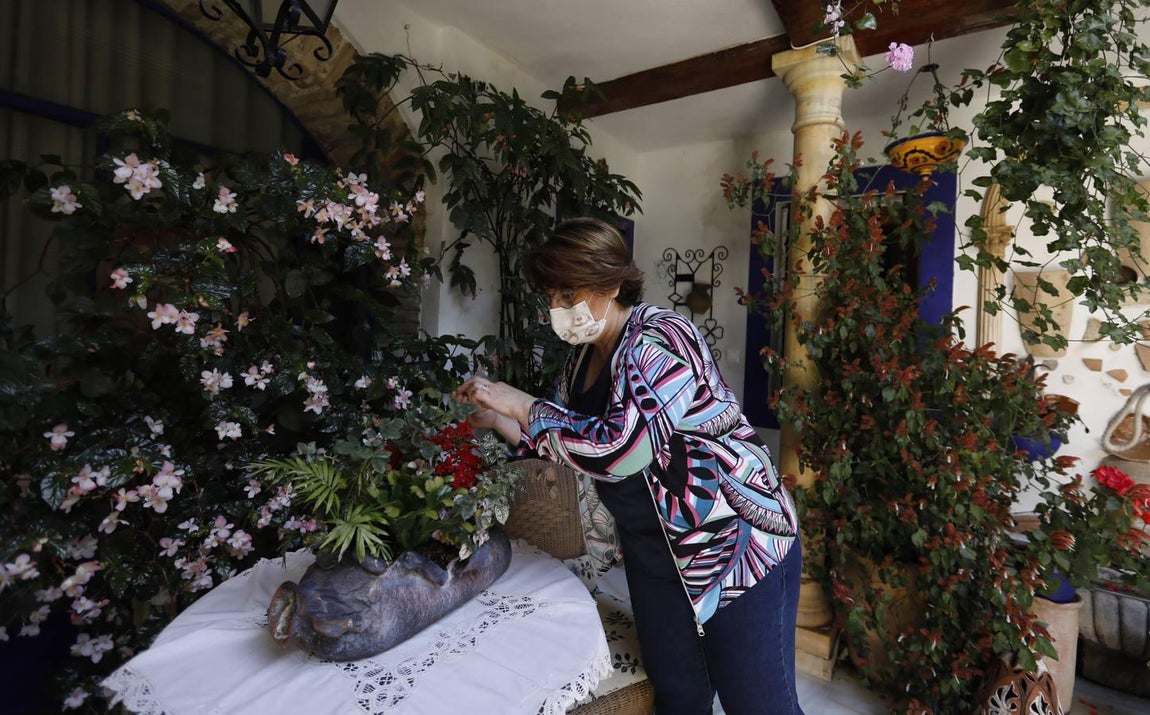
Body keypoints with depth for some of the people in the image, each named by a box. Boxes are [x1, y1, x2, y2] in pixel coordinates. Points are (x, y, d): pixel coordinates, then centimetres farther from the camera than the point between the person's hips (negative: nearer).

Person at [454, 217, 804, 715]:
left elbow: (618, 449, -32)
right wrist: (498, 420, 0)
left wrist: (521, 404, -23)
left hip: (736, 541, -7)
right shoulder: (585, 358, 4)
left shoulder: (661, 339, -20)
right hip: (654, 552, 7)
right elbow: (566, 442, 15)